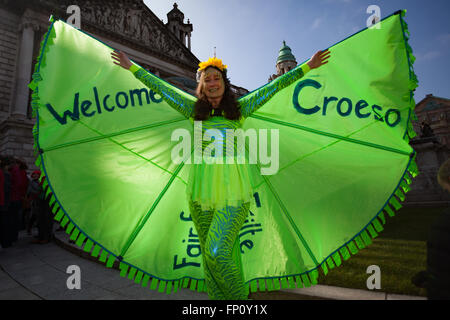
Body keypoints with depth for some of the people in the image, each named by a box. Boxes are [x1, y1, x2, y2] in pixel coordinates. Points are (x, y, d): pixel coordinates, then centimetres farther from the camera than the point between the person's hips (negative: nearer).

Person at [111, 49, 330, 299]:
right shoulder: (195, 112, 11)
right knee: (209, 252, 7)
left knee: (217, 251, -10)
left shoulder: (239, 110, 8)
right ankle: (217, 297, 25)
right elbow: (162, 89, 17)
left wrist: (307, 67, 11)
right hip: (202, 188, 3)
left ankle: (240, 296, 15)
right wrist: (131, 67, 23)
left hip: (233, 189, -2)